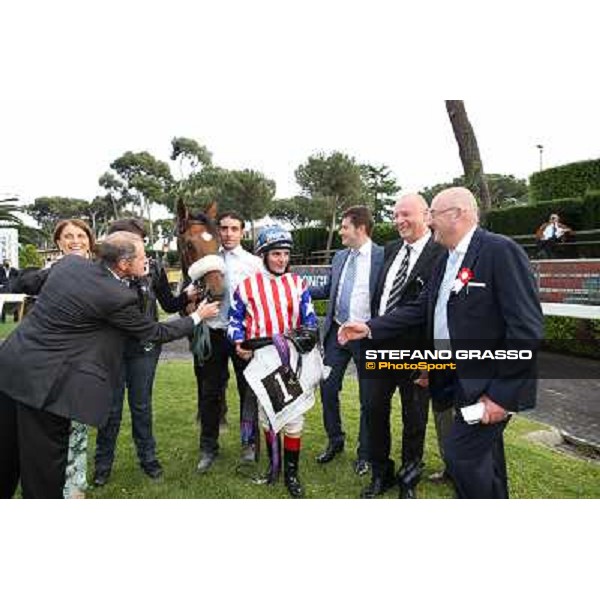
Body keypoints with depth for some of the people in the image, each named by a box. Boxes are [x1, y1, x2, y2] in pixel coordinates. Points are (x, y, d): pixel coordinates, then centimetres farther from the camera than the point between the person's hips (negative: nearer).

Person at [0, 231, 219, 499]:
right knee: (45, 461, 8)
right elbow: (155, 332, -4)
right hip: (45, 381, -8)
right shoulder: (117, 297, -18)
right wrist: (197, 316, 9)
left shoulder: (69, 262, 2)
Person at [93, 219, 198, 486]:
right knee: (111, 407, 10)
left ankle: (147, 457, 29)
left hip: (144, 347, 1)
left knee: (141, 405, 13)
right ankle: (103, 463, 28)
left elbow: (170, 305, 3)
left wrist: (187, 297, -15)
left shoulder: (154, 269, -2)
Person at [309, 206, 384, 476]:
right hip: (336, 332, 6)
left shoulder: (382, 256, -10)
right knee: (328, 388, 11)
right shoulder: (339, 256, 9)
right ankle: (335, 441, 33)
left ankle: (364, 453, 26)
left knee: (368, 397, 8)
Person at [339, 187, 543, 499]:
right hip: (460, 378, 8)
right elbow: (420, 308, 9)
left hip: (489, 384, -8)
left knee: (461, 454, -4)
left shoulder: (501, 251, -17)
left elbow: (527, 328, -21)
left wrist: (502, 393, -21)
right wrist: (370, 328, 1)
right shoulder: (447, 259, 10)